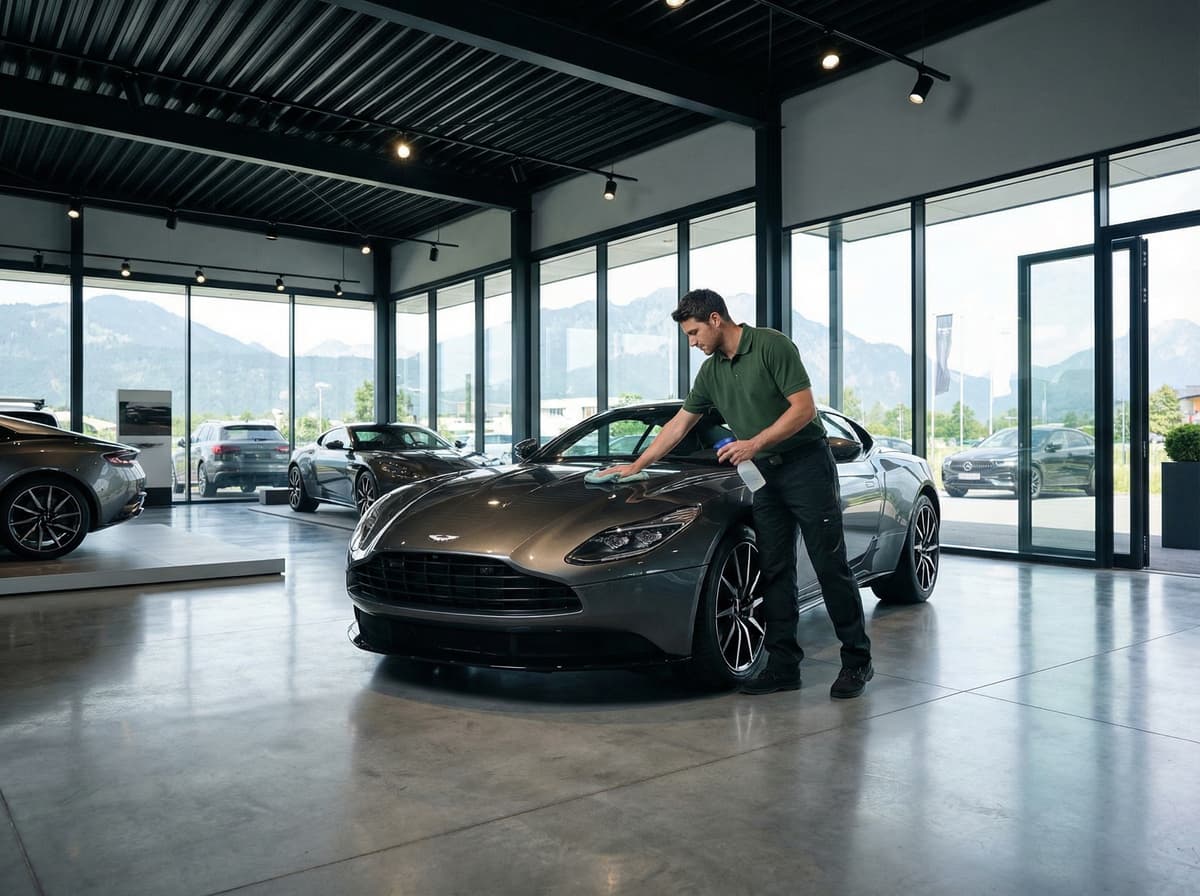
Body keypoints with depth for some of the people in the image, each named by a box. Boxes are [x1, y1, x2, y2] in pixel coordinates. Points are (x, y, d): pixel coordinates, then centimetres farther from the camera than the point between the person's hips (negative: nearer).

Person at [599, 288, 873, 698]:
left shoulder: (772, 345, -11)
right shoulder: (711, 372, 10)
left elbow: (804, 407, -16)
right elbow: (678, 425, 17)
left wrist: (754, 444, -19)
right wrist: (635, 466, 17)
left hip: (807, 465, -7)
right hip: (766, 476, 7)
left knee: (830, 565, -3)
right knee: (774, 571, 5)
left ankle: (857, 661, 8)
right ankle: (783, 664, 10)